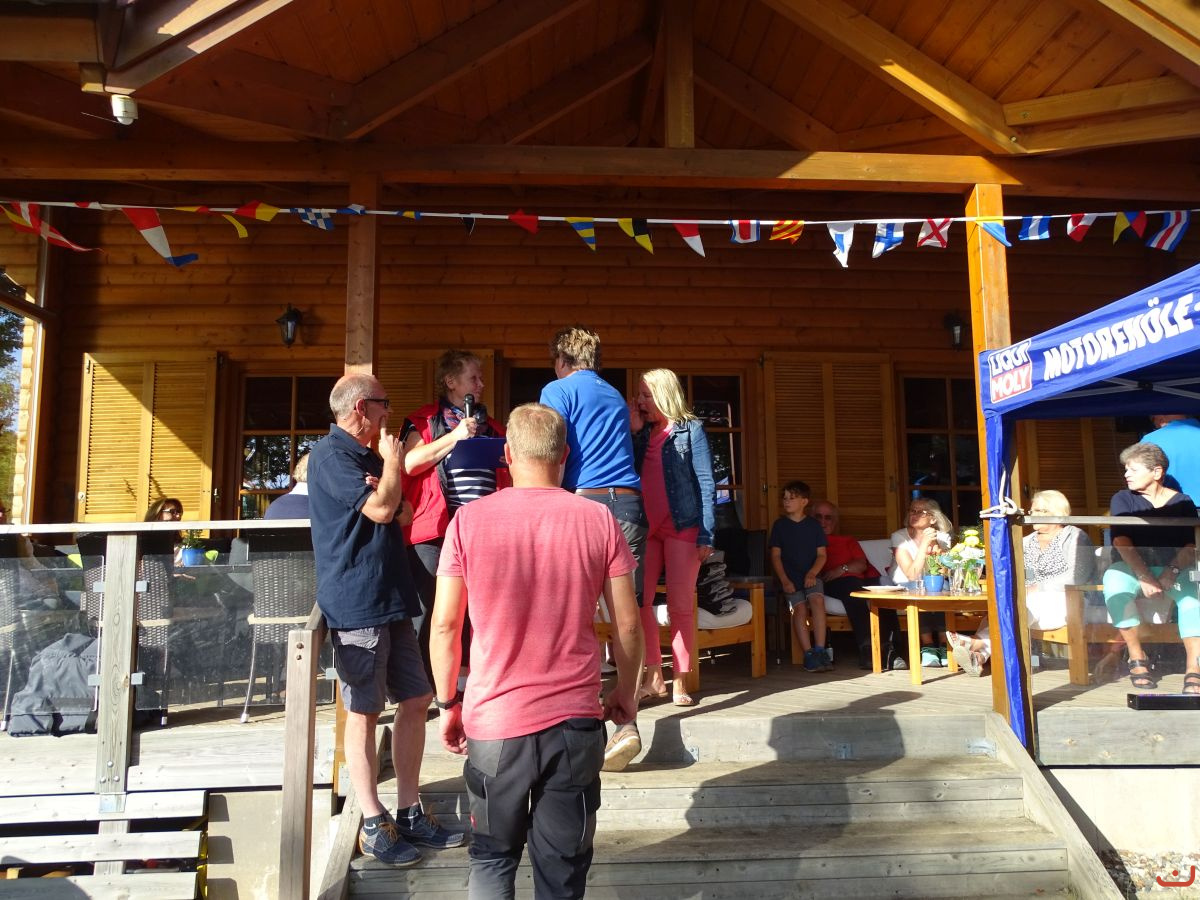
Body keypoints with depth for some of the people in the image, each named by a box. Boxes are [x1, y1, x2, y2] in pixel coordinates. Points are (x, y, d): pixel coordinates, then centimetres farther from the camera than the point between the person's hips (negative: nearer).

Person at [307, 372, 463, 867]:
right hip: (356, 602, -9)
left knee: (416, 700, 9)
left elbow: (400, 514, 21)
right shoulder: (330, 453, -11)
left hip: (392, 597, 9)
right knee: (364, 713, 1)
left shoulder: (367, 455, 19)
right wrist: (393, 464, -4)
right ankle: (374, 824, 13)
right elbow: (380, 509, -20)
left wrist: (386, 491, 0)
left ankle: (410, 812, 20)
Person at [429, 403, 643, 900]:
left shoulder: (469, 520, -6)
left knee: (493, 857, 21)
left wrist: (448, 703, 9)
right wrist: (626, 692, 14)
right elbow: (627, 624, -1)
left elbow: (444, 625, -3)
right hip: (575, 720, 0)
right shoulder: (598, 521, -5)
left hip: (493, 720, 0)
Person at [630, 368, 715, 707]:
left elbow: (705, 484, -4)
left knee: (680, 606, 0)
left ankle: (680, 683, 9)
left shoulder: (690, 430, 0)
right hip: (646, 527, 5)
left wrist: (705, 535, -11)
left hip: (682, 527, -5)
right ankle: (654, 677, 12)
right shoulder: (642, 433, 15)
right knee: (638, 601, 1)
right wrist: (633, 432, 2)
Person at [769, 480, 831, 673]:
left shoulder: (813, 525, 9)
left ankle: (820, 650, -27)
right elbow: (775, 555, 3)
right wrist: (784, 580, -8)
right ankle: (809, 654, -22)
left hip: (811, 576, 1)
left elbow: (821, 554, 6)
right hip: (790, 578, 0)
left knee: (817, 600, -28)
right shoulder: (779, 525, 7)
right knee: (799, 608, -24)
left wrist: (812, 574, -11)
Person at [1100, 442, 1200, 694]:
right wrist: (1145, 577, -24)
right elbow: (1121, 542, -11)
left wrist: (1172, 571, -24)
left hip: (1172, 570, 1)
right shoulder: (1123, 499, 2)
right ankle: (1137, 658, -23)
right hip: (1131, 569, -1)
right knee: (1114, 580, -35)